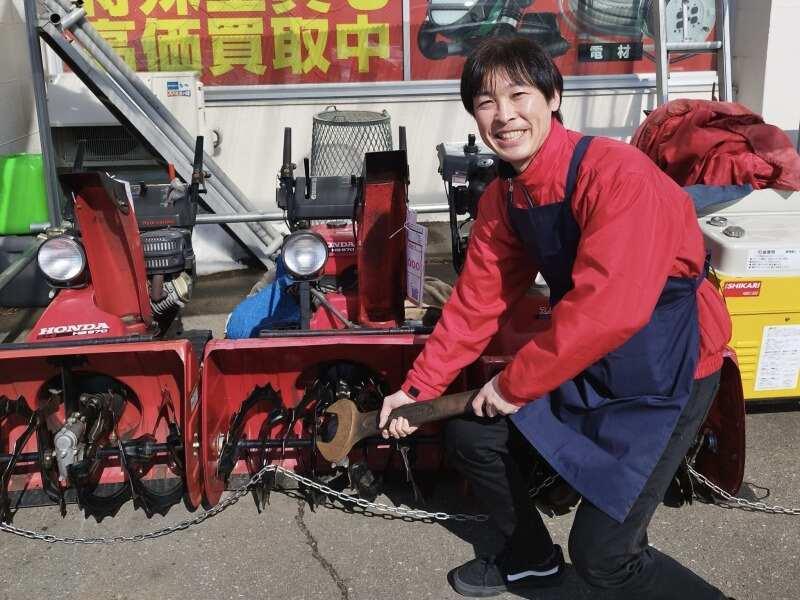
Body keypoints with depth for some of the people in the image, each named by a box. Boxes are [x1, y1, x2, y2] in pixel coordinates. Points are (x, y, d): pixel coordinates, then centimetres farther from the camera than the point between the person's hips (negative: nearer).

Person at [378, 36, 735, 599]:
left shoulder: (617, 173, -27)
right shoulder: (502, 197, -1)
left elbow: (609, 308, -34)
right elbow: (477, 300, 5)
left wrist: (514, 384, -23)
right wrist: (419, 388, 3)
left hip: (666, 370, -7)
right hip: (583, 361, 8)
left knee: (601, 554, -12)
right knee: (470, 433, 8)